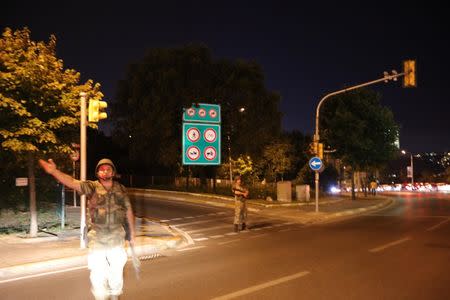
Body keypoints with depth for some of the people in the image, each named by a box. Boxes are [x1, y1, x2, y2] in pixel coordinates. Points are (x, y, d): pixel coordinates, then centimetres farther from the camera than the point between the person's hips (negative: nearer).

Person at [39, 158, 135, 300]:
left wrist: (132, 234, 8)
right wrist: (54, 171, -41)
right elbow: (72, 182, -23)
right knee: (98, 273, 5)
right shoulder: (92, 186, -6)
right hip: (97, 239, -2)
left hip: (117, 238, 2)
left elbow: (129, 211, 7)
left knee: (117, 272, 14)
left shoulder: (120, 189, 1)